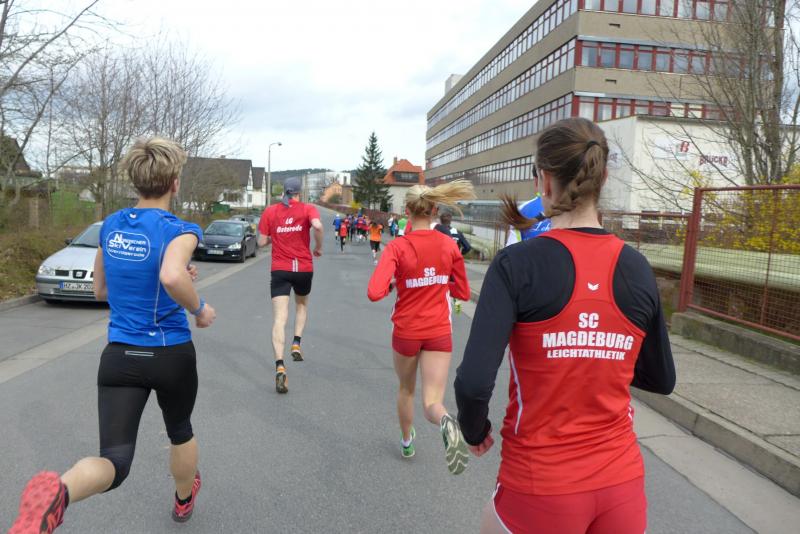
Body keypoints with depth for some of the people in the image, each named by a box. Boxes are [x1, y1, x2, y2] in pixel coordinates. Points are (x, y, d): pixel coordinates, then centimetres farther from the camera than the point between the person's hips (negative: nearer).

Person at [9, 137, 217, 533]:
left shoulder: (110, 226, 5)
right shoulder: (180, 230, -14)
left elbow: (101, 290, 17)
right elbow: (172, 277, -36)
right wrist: (199, 309, -16)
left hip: (119, 356, 3)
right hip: (171, 356, -3)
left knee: (113, 461, -1)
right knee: (181, 431, 26)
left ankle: (57, 493, -34)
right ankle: (184, 500, 49)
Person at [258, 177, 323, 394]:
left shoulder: (270, 211, 4)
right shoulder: (307, 209, -1)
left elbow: (262, 242, 3)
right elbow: (318, 226, -22)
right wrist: (319, 247, -6)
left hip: (279, 269, 0)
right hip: (304, 268, 0)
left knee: (279, 318, -7)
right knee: (301, 305, 30)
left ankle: (280, 366, -22)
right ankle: (296, 344, 15)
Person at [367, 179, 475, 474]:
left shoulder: (397, 246, -14)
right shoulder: (449, 245, -4)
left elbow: (375, 292, -25)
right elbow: (463, 292, 5)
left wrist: (393, 285, -4)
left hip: (406, 332, -1)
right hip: (439, 333, 1)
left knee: (406, 389, 25)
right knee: (432, 401, 2)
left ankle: (406, 442, 44)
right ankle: (446, 423, -32)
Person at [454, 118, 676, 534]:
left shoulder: (517, 263, -17)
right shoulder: (637, 269, -4)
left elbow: (474, 382, -23)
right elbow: (662, 380, 7)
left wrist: (474, 430, -3)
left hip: (540, 488, -3)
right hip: (622, 484, 3)